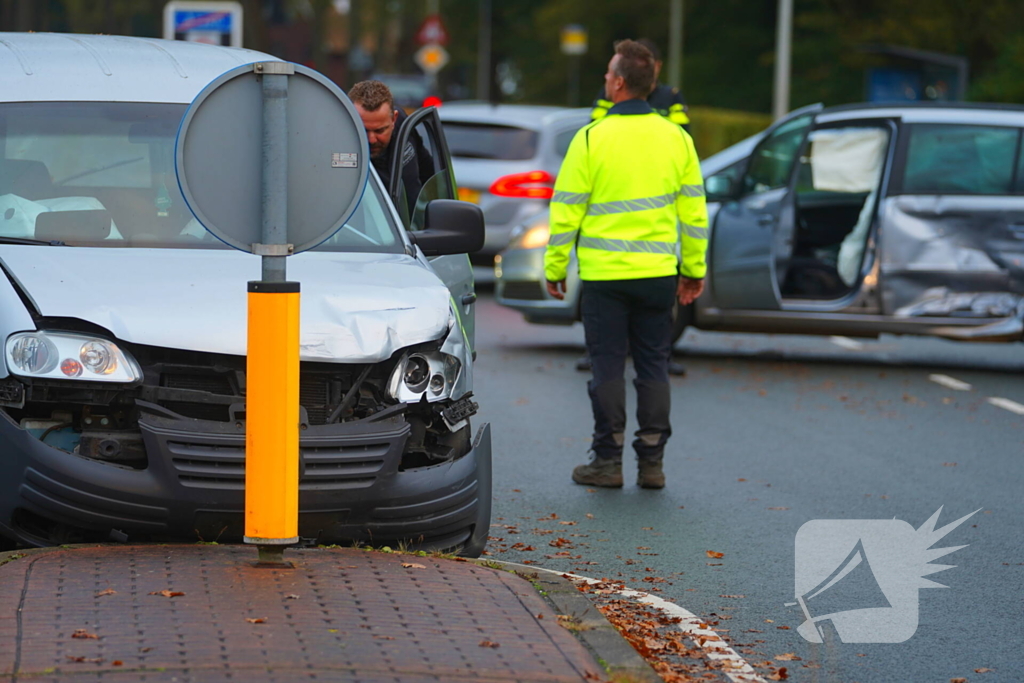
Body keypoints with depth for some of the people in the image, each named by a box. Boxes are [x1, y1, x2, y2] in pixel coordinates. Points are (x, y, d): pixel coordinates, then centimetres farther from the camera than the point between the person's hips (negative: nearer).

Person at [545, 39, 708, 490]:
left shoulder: (591, 139, -8)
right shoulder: (676, 138, 3)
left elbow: (566, 211, -5)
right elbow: (693, 211, 7)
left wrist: (554, 268, 5)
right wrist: (694, 270, 15)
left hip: (604, 274, -3)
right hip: (658, 273, 3)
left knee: (608, 367, 4)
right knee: (653, 367, 9)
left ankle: (607, 460, 7)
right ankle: (651, 461, 11)